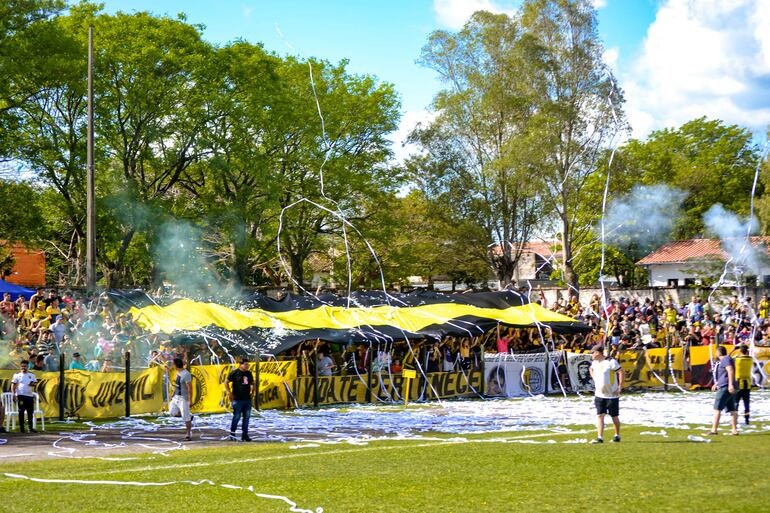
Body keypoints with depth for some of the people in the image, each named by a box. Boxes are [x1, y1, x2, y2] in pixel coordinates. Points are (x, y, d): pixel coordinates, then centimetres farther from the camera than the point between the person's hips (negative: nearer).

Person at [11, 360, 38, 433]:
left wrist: (32, 383, -13)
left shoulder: (31, 375, 12)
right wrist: (14, 394, -9)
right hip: (21, 395, -3)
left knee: (30, 411, 5)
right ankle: (21, 428, 2)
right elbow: (13, 385, 1)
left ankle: (30, 427, 11)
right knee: (21, 411, -2)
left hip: (30, 395, 3)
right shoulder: (17, 375, 3)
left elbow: (35, 382, 12)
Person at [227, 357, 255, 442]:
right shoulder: (235, 373, -5)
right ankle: (232, 433, 10)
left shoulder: (249, 373, 12)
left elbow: (252, 383, 26)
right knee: (237, 417, -4)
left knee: (246, 417, 5)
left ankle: (245, 435, 11)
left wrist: (252, 392, 13)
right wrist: (229, 392, -7)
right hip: (238, 399, -6)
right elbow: (226, 382, -1)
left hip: (247, 399, 6)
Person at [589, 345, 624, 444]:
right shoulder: (595, 363, 6)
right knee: (600, 415, -2)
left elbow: (621, 373, -16)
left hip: (612, 395, -6)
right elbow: (591, 369, 29)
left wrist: (620, 387, -16)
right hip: (599, 395, 6)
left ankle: (617, 436, 24)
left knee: (614, 416, 7)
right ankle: (600, 437, -4)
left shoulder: (611, 362, -17)